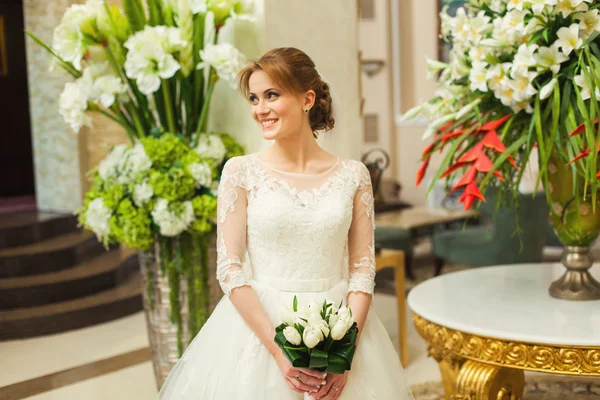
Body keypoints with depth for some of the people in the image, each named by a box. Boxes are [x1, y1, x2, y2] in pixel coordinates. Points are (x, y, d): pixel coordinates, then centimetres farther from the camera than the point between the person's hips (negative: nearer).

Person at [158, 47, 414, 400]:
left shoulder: (353, 175, -1)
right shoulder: (241, 171, -4)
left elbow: (363, 269, -1)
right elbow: (230, 269, -8)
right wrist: (279, 350, -15)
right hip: (257, 326, -1)